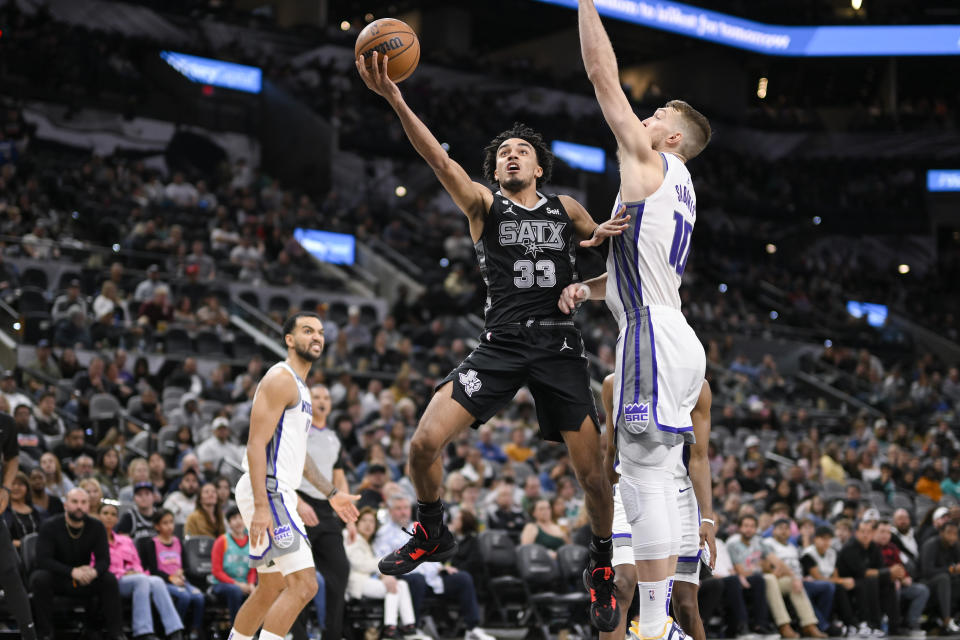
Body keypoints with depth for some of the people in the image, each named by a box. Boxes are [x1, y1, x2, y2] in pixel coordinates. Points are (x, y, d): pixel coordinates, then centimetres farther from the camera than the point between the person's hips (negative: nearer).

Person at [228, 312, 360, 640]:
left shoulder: (299, 387, 21)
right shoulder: (281, 379, -11)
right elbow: (257, 444, -18)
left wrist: (331, 493, 26)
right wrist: (261, 506, -26)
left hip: (279, 493, 11)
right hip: (268, 492, -11)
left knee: (271, 590, 16)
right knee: (303, 584, -16)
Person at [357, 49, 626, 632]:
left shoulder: (566, 208, 14)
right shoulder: (484, 204, 7)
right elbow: (441, 161, -10)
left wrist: (606, 236, -2)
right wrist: (395, 99, -27)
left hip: (560, 347, 1)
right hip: (501, 345, -1)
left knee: (593, 474, -2)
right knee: (425, 441, -16)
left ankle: (602, 565, 24)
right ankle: (434, 535, 10)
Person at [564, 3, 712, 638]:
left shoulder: (650, 160, -3)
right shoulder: (678, 187, 23)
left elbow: (604, 77, -4)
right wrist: (587, 288, 11)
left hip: (654, 339, -10)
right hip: (673, 340, 10)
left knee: (645, 480, -11)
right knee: (654, 481, 11)